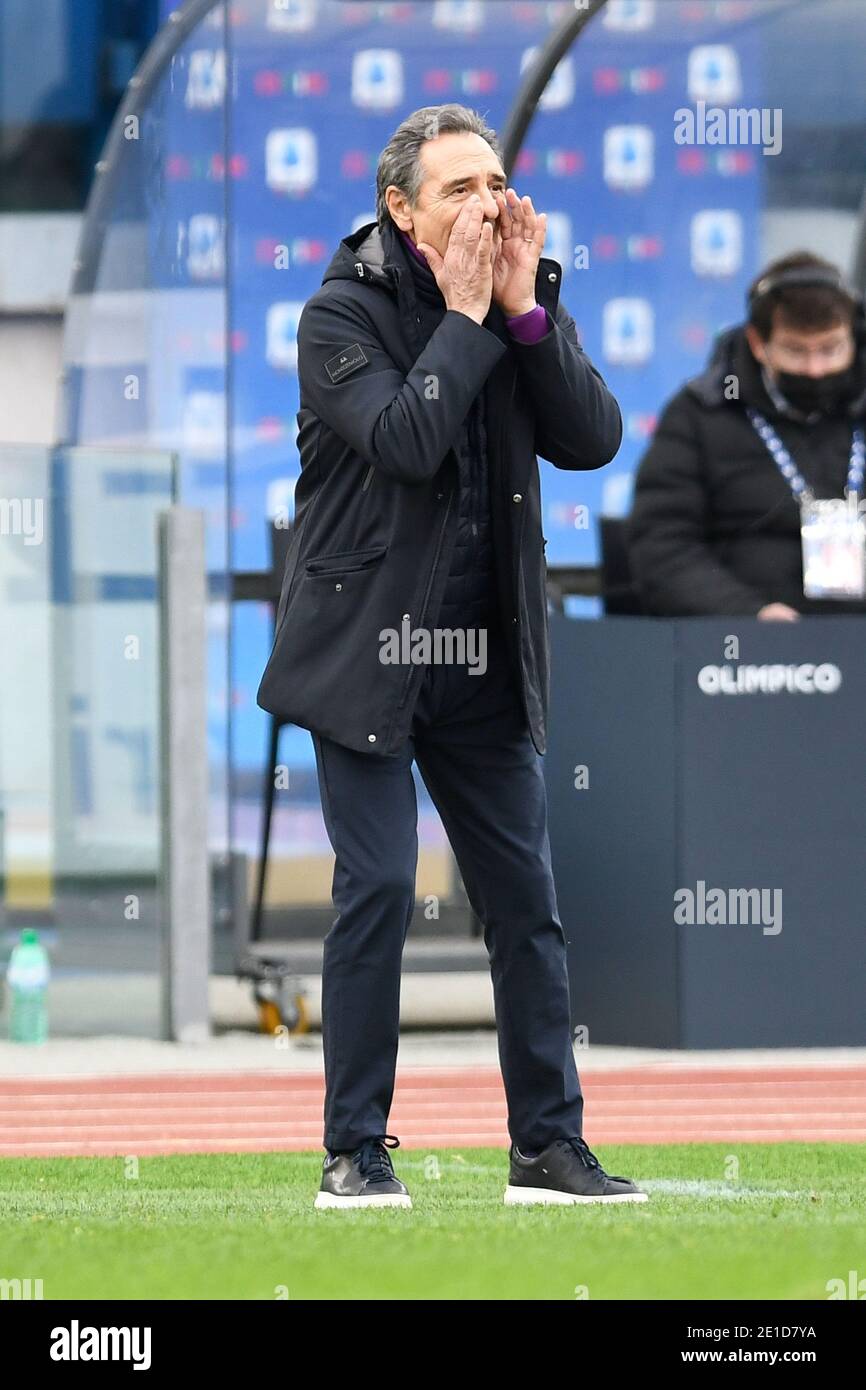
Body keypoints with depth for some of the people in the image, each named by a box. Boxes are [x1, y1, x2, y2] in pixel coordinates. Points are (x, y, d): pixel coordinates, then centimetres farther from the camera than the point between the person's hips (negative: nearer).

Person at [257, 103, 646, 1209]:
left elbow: (593, 440, -6)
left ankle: (548, 1144, 11)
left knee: (525, 897, 5)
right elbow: (405, 440, -23)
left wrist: (526, 309, -13)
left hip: (486, 656, 5)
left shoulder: (525, 301, 6)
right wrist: (466, 316, -17)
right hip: (366, 649, -5)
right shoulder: (343, 311, -8)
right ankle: (354, 1151, -1)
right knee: (378, 888, -9)